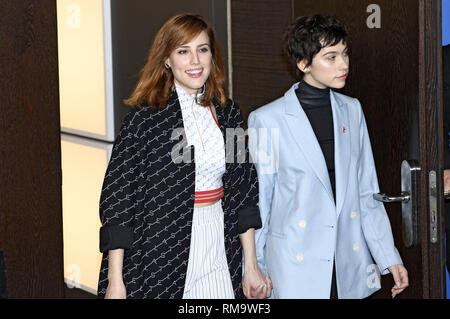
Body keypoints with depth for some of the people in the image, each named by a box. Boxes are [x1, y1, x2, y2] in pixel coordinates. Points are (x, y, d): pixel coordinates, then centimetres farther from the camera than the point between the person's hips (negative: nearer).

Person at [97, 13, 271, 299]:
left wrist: (251, 266, 8)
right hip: (160, 251, -4)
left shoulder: (228, 113, 6)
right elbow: (118, 194, -10)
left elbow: (243, 193, 10)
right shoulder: (146, 116, -9)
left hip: (218, 251, 4)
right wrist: (115, 282, -14)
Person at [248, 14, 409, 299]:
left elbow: (366, 193, 11)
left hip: (350, 269, 4)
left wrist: (390, 258, 9)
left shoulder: (351, 110, 7)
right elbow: (257, 201, -3)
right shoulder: (268, 120, -8)